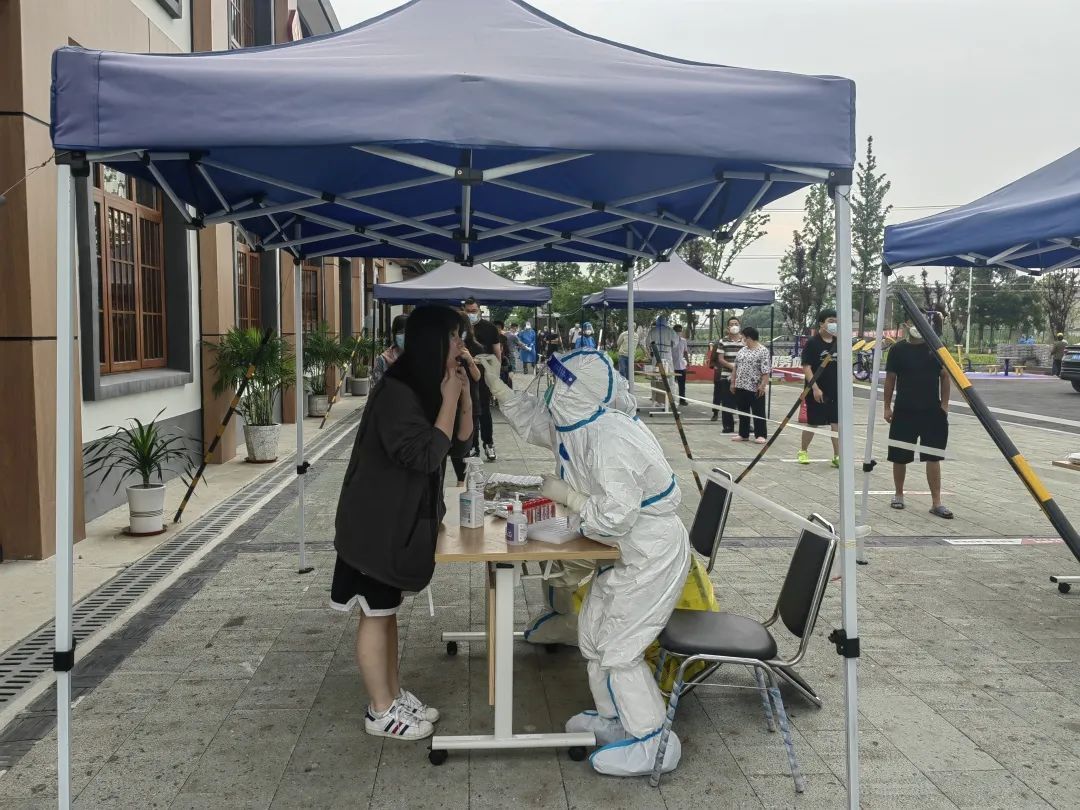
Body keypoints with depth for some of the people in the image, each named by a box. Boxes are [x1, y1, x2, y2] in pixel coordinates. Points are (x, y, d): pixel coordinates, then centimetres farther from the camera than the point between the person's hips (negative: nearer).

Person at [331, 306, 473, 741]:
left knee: (388, 609, 17)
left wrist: (464, 397, -4)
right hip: (376, 522, -9)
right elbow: (426, 455, -26)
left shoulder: (424, 389, 7)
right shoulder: (396, 392, -23)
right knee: (375, 613, 2)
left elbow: (458, 446, 8)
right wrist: (449, 400, -21)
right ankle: (381, 711, 14)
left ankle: (394, 694, 28)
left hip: (400, 520, 9)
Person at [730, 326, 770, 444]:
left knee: (758, 412, 0)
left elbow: (766, 371, -14)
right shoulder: (742, 350, 12)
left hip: (755, 388, -7)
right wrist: (733, 382, 15)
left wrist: (763, 385, -19)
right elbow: (735, 368, 18)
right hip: (741, 387, 7)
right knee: (742, 412, 11)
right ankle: (743, 434, 19)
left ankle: (761, 435, 6)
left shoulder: (763, 351, -9)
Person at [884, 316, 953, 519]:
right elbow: (890, 379, 4)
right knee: (899, 456, 7)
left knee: (933, 457, 1)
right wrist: (887, 406, 2)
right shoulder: (898, 350, -1)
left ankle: (936, 502, 5)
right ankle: (898, 495, 26)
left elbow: (945, 376, 6)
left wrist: (944, 404, 0)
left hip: (932, 411, 1)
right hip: (904, 411, -1)